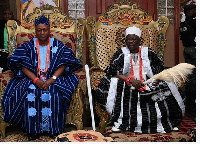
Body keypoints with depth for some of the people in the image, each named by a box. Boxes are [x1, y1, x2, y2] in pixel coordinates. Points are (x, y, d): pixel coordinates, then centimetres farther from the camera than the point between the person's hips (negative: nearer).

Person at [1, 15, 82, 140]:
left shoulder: (58, 45, 5)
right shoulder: (28, 46, 7)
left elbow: (63, 65, -5)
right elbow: (23, 65, -4)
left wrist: (52, 79, -21)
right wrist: (36, 80, -20)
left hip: (54, 77, 0)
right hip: (32, 78, 1)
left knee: (56, 94, -30)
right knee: (30, 93, -29)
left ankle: (55, 130, -15)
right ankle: (33, 130, -17)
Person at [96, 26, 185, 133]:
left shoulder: (148, 53, 10)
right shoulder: (121, 54, 4)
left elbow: (160, 69, 12)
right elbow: (113, 72, -8)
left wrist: (158, 78, -12)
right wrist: (131, 80, -19)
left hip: (148, 85, 2)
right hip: (127, 86, -1)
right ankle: (119, 122, -18)